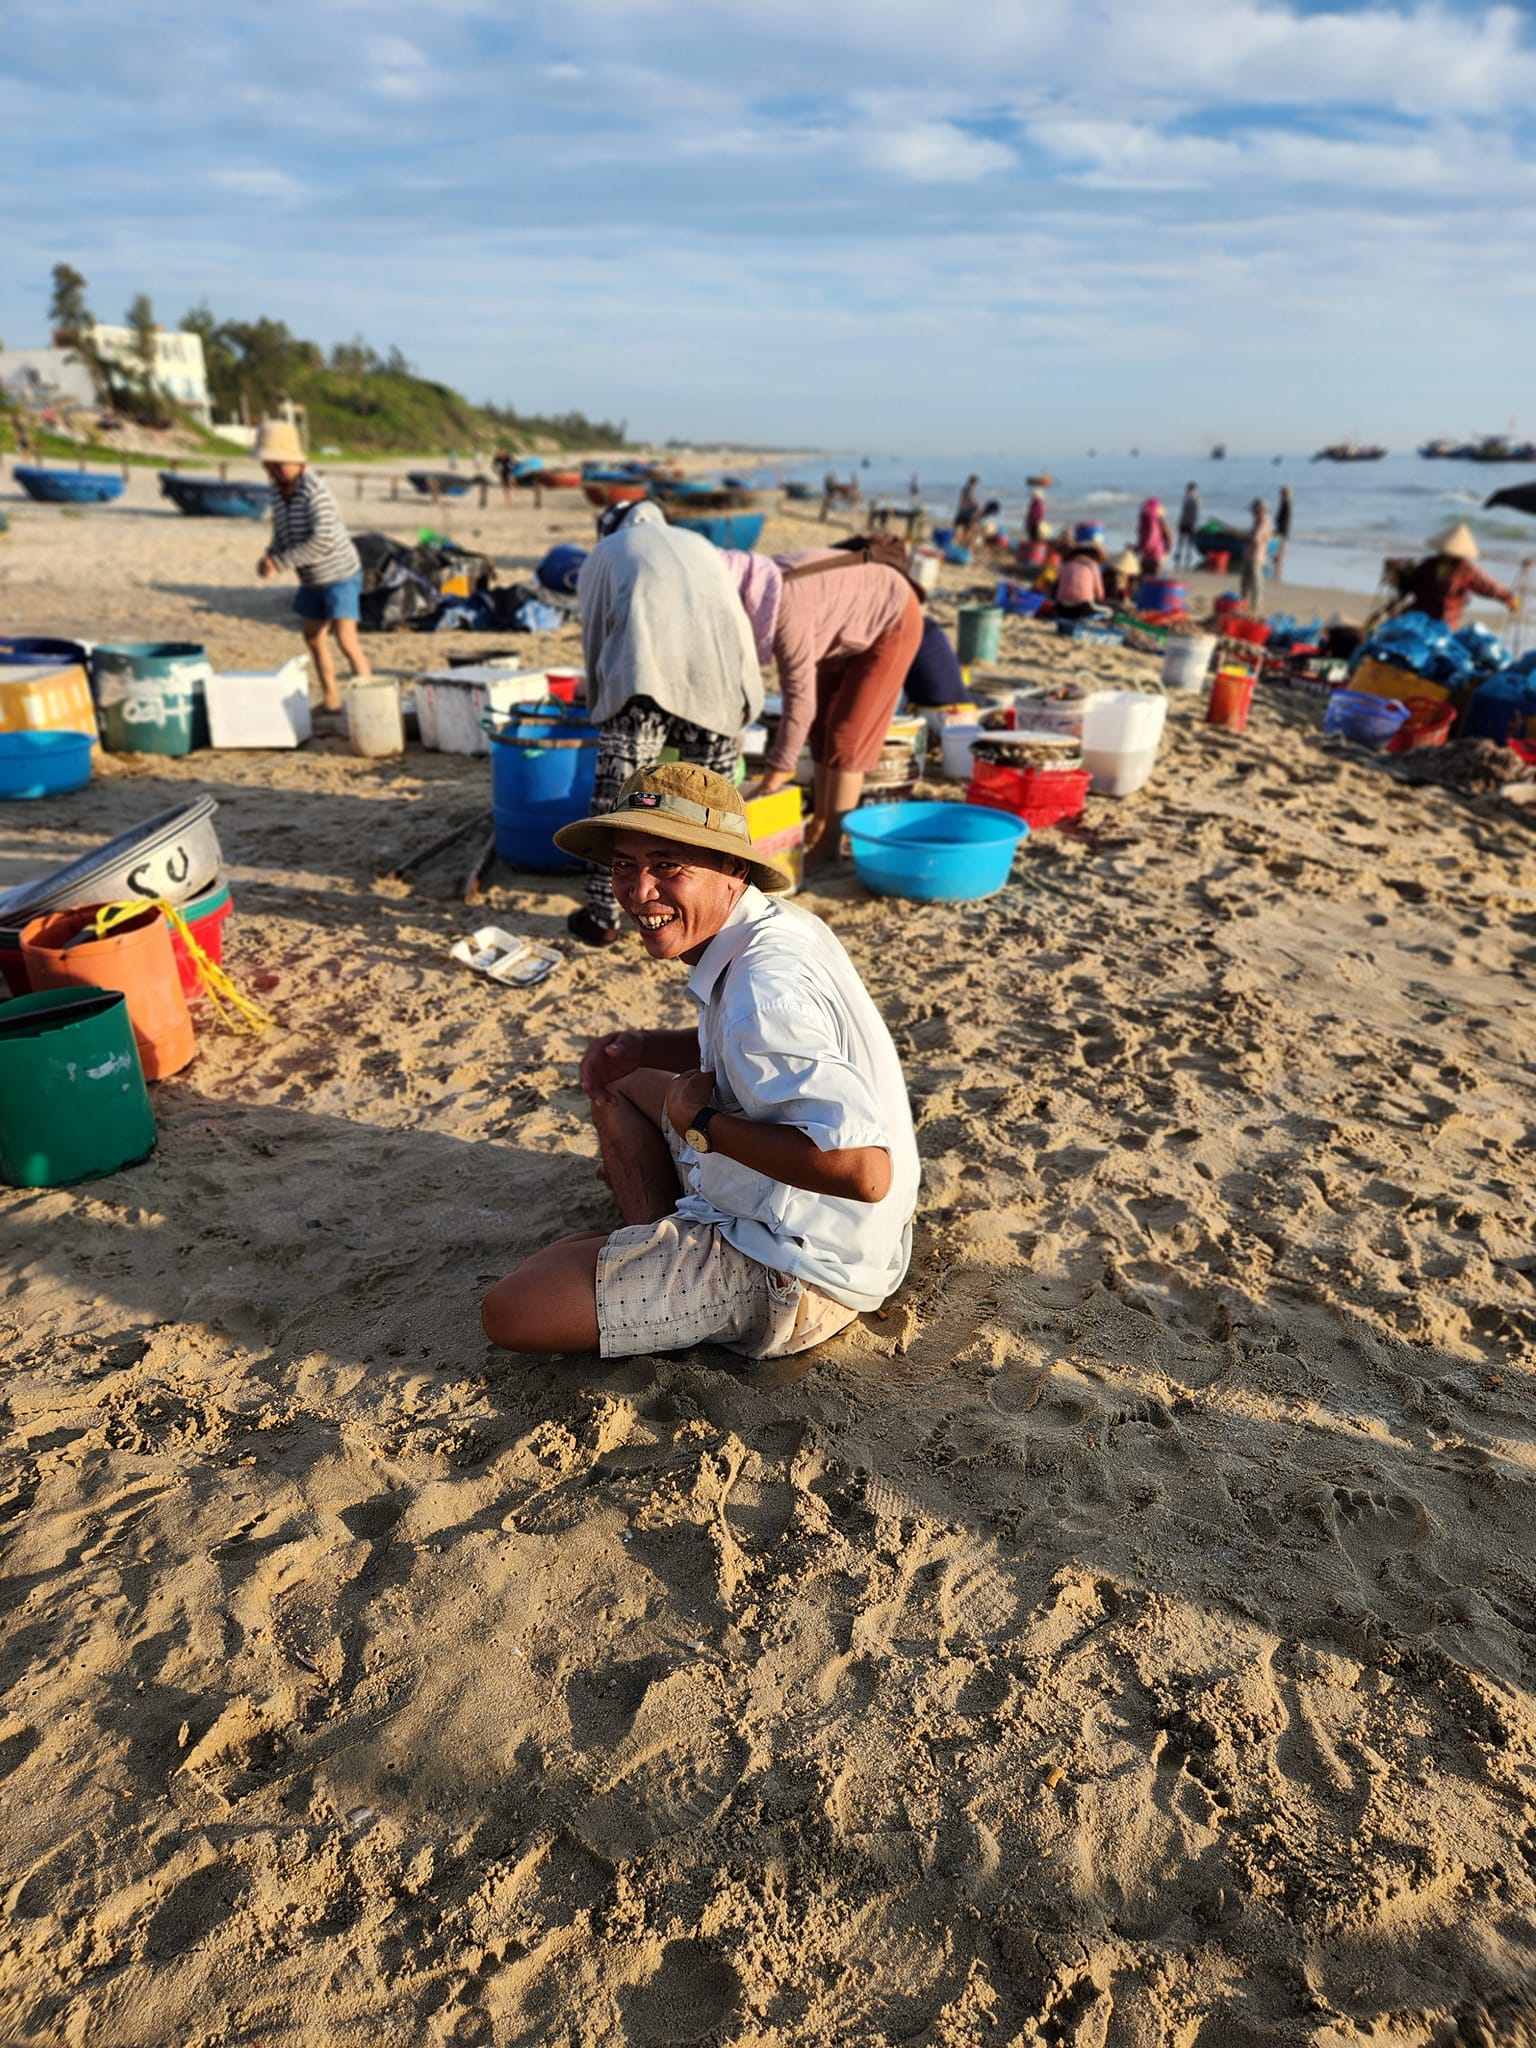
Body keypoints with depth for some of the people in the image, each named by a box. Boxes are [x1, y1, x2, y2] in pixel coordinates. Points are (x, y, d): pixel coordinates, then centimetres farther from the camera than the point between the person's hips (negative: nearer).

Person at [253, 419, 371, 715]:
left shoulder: (315, 492, -25)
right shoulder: (278, 490, 0)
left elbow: (323, 542, -34)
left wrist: (279, 562, -29)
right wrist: (270, 557, -10)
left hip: (340, 574, -9)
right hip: (312, 579, 9)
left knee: (346, 639, -17)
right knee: (313, 638, 15)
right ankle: (332, 700, 28)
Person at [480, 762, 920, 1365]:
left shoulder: (763, 988, -31)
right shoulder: (773, 921, 0)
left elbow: (865, 1169, -40)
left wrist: (703, 1122, -26)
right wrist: (645, 1048, 4)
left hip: (795, 1279, -10)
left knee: (509, 1310, -15)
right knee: (619, 1083, 24)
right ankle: (656, 1239, 12)